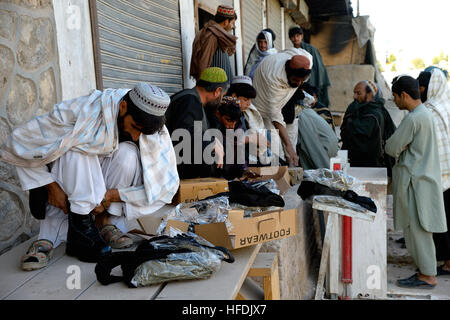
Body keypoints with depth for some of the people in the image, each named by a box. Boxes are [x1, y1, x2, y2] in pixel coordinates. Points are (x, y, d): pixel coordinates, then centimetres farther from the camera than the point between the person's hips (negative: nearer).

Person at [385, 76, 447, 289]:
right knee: (418, 229, 15)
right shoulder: (425, 113, 13)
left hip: (415, 180, -10)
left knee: (417, 229, -1)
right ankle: (426, 270, 24)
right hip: (424, 176, 10)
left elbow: (392, 148, -15)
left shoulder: (413, 119, -20)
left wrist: (399, 148, 3)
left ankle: (428, 276, 9)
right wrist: (402, 147, -4)